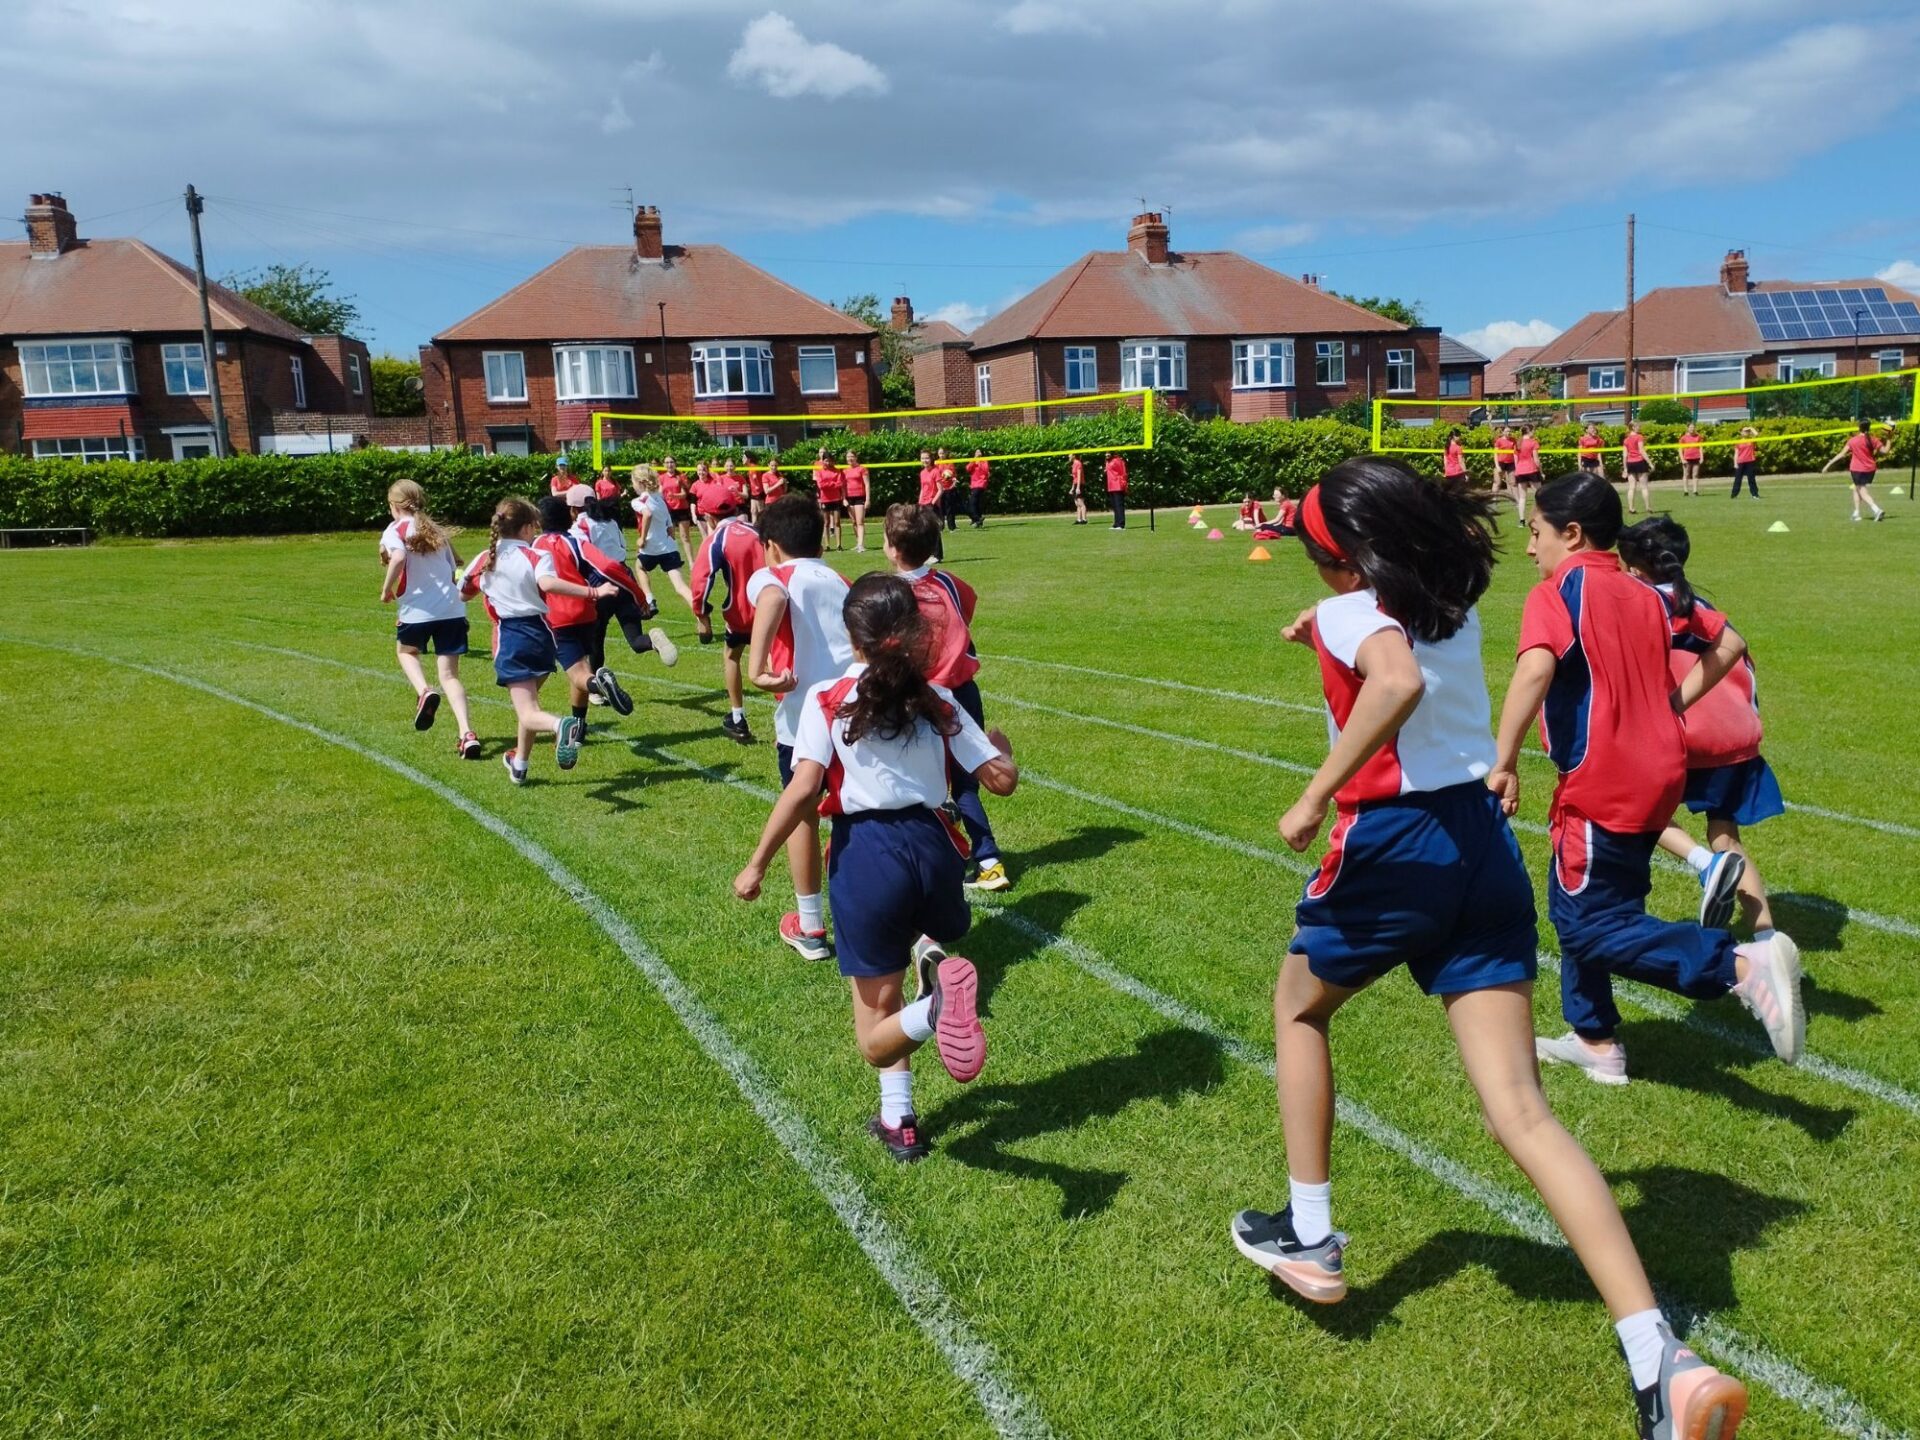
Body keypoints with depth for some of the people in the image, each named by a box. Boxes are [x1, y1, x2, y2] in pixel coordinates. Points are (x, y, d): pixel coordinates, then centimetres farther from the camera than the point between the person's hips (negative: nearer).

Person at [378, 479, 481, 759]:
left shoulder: (395, 531, 0)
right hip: (452, 608, 4)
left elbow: (398, 558, -21)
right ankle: (467, 734, -12)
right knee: (449, 675, 6)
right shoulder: (436, 530, 18)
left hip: (418, 609, -4)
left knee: (406, 650, 28)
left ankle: (424, 691, -2)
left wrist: (386, 589, -9)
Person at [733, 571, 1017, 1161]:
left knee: (877, 1039, 8)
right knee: (927, 931, 40)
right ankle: (933, 961, 1)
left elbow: (802, 790, -13)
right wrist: (1001, 746, 27)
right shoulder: (937, 701, 7)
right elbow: (1002, 780, 4)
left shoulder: (826, 700, -1)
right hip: (930, 843, 3)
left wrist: (756, 864, -4)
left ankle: (930, 1025, -28)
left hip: (865, 852, -3)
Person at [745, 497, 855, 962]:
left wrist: (757, 668, -25)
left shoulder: (769, 576, 6)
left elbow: (774, 598, -20)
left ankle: (810, 928, 24)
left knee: (802, 814, 14)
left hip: (806, 713, -4)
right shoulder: (840, 582, 22)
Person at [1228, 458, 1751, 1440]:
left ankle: (1309, 1237, 30)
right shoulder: (1454, 600, 13)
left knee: (1299, 1008, 24)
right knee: (1520, 1110, 2)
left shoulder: (1352, 613, -9)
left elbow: (1399, 680, -32)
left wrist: (1317, 794, -26)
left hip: (1395, 842, -6)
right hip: (1486, 841, 6)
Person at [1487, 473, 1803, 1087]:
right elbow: (1728, 644, 17)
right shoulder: (1645, 594, 12)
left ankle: (1744, 964, -16)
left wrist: (1503, 763, -27)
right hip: (1657, 775, 9)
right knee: (1575, 903, 20)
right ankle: (1596, 1041, 27)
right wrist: (1674, 704, 16)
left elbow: (1536, 668, -29)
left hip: (1603, 788, -9)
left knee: (1590, 926, -3)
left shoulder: (1555, 593, -11)